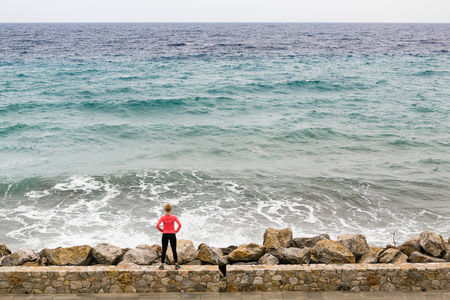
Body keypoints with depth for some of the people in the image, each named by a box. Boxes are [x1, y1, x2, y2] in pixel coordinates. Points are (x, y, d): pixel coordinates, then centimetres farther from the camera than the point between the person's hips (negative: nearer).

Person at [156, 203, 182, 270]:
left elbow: (157, 225, -16)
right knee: (174, 250, 8)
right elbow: (180, 225, -17)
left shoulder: (162, 218, -7)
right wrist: (176, 231, -2)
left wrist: (161, 230, 0)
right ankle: (176, 265, 10)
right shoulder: (174, 217, -7)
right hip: (172, 235, 0)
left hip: (165, 235, 0)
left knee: (164, 250, 8)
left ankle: (162, 265, 9)